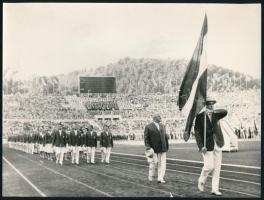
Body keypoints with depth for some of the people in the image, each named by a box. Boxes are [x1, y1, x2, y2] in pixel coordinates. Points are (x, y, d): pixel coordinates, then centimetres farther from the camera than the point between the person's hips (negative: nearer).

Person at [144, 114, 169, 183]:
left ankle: (160, 178, 4)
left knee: (162, 163, 0)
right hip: (154, 148, -5)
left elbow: (165, 136, 16)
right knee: (154, 162, -3)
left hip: (162, 148, 5)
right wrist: (147, 146, -15)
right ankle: (151, 176, 19)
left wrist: (167, 146, 12)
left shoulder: (162, 126, 14)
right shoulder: (148, 127, -3)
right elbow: (146, 137, -5)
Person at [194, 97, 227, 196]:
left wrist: (213, 111, -18)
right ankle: (201, 180, 23)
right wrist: (201, 146, -17)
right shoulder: (200, 116, -7)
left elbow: (225, 112, -10)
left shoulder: (215, 115, 8)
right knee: (209, 166, -6)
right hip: (207, 145, -5)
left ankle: (215, 189, 14)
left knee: (217, 168, 6)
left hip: (217, 145, 5)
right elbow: (197, 132, -10)